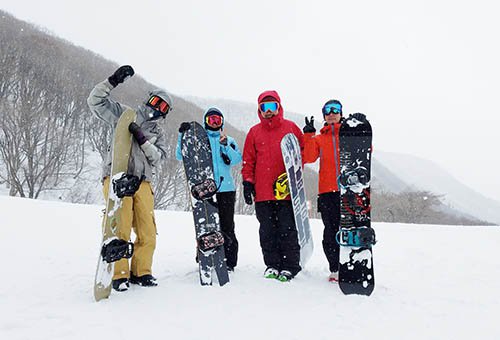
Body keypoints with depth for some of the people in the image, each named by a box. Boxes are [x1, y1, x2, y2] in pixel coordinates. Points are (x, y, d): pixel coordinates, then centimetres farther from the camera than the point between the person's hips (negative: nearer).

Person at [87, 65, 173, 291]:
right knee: (120, 230, -10)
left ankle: (140, 272, 14)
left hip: (142, 182, 4)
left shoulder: (158, 134, 21)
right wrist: (113, 81, -6)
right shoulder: (125, 115, 13)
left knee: (147, 233, 0)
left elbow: (158, 158, 5)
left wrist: (142, 139, -11)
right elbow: (95, 102, 5)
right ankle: (119, 275, -1)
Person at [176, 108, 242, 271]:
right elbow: (181, 156, 2)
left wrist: (225, 145, -17)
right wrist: (182, 135, -10)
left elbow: (237, 159, -2)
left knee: (227, 227, 0)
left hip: (225, 189, 0)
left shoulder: (229, 140, 15)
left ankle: (229, 261, 7)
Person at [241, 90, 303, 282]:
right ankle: (272, 265, 16)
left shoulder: (291, 128, 7)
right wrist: (247, 182, 5)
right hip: (262, 192, 3)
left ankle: (290, 267, 8)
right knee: (267, 231, 7)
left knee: (288, 229, -1)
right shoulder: (254, 132, 13)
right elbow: (248, 160, 13)